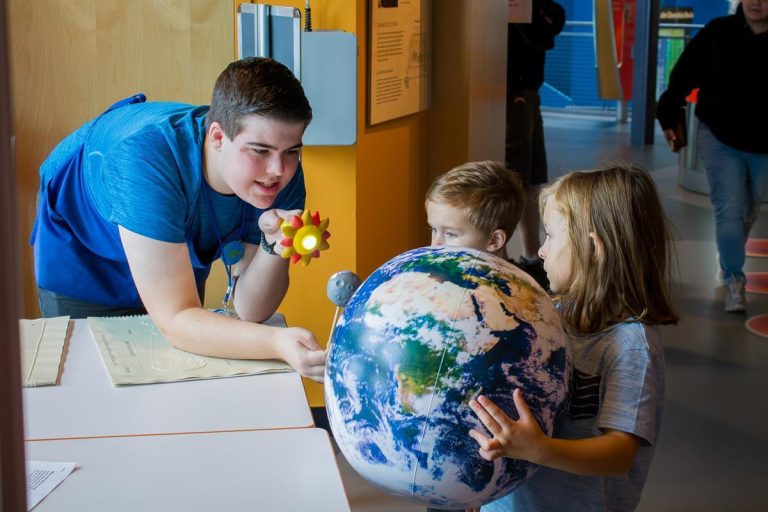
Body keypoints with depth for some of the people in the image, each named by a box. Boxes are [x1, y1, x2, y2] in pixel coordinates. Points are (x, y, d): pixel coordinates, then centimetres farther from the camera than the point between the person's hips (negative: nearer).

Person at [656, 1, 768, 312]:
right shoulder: (718, 32, -9)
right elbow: (684, 75, -1)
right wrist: (669, 118, 1)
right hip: (719, 138, -2)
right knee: (729, 210, -7)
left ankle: (729, 263, 38)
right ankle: (734, 280, 3)